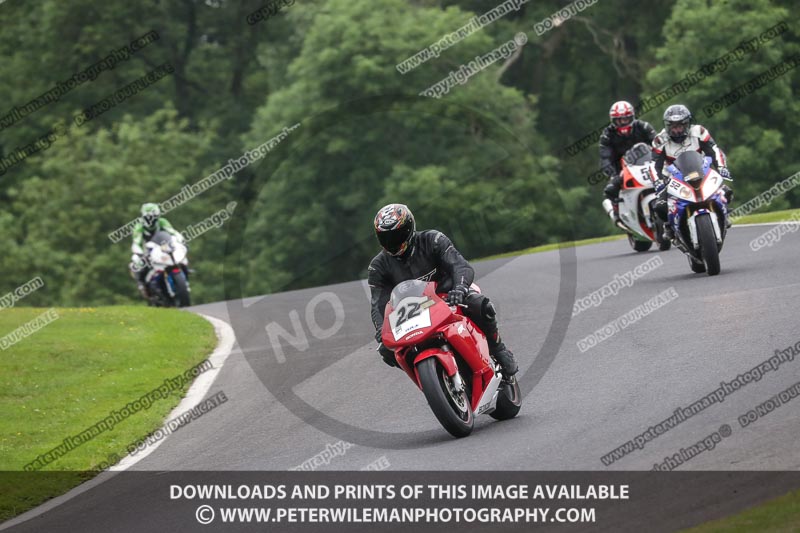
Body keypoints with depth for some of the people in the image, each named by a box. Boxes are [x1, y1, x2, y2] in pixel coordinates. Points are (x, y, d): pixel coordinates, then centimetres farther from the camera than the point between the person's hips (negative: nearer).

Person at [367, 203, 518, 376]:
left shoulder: (432, 240, -14)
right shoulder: (379, 266, -5)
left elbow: (462, 267, -26)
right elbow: (379, 305, -10)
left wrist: (460, 287, -50)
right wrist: (381, 333, -31)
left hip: (448, 296, -3)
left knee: (481, 306, -36)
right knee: (387, 349, -20)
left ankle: (497, 349, -10)